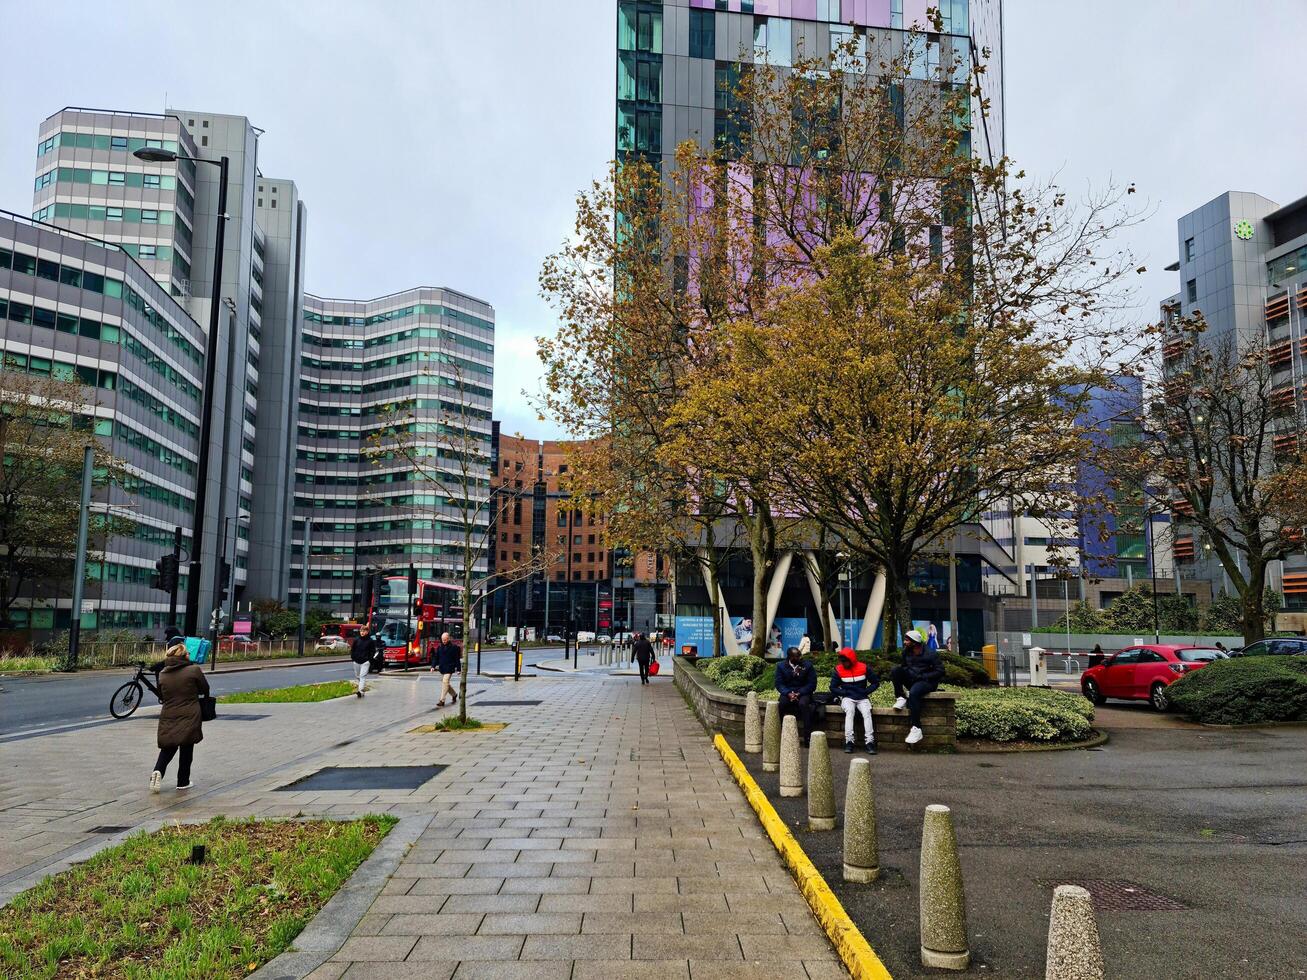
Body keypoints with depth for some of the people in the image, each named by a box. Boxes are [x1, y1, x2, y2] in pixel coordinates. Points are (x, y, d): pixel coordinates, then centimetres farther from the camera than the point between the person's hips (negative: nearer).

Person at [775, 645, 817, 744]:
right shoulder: (781, 666, 3)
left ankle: (807, 737, -31)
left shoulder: (808, 665, 0)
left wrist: (799, 693, -17)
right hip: (787, 693, 1)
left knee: (803, 704, -34)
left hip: (803, 693, -1)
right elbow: (779, 683, 0)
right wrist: (788, 694, -19)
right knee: (781, 704, -31)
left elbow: (812, 684, -3)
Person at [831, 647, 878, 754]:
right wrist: (845, 692, -10)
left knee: (867, 712, -27)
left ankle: (870, 742, -31)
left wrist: (866, 691, -6)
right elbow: (833, 688, 4)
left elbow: (876, 682, 8)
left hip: (862, 698, 0)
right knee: (849, 711, -31)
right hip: (847, 698, 0)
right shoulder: (838, 670, -1)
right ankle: (849, 741, -33)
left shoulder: (864, 668, -1)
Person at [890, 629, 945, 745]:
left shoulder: (930, 654, -12)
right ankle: (901, 698, -15)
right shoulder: (906, 652, 7)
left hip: (927, 681, -6)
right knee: (895, 671, -18)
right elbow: (904, 666, 23)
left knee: (913, 693, -37)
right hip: (911, 679, 6)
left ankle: (916, 729, -34)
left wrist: (921, 676, -19)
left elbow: (940, 671, -13)